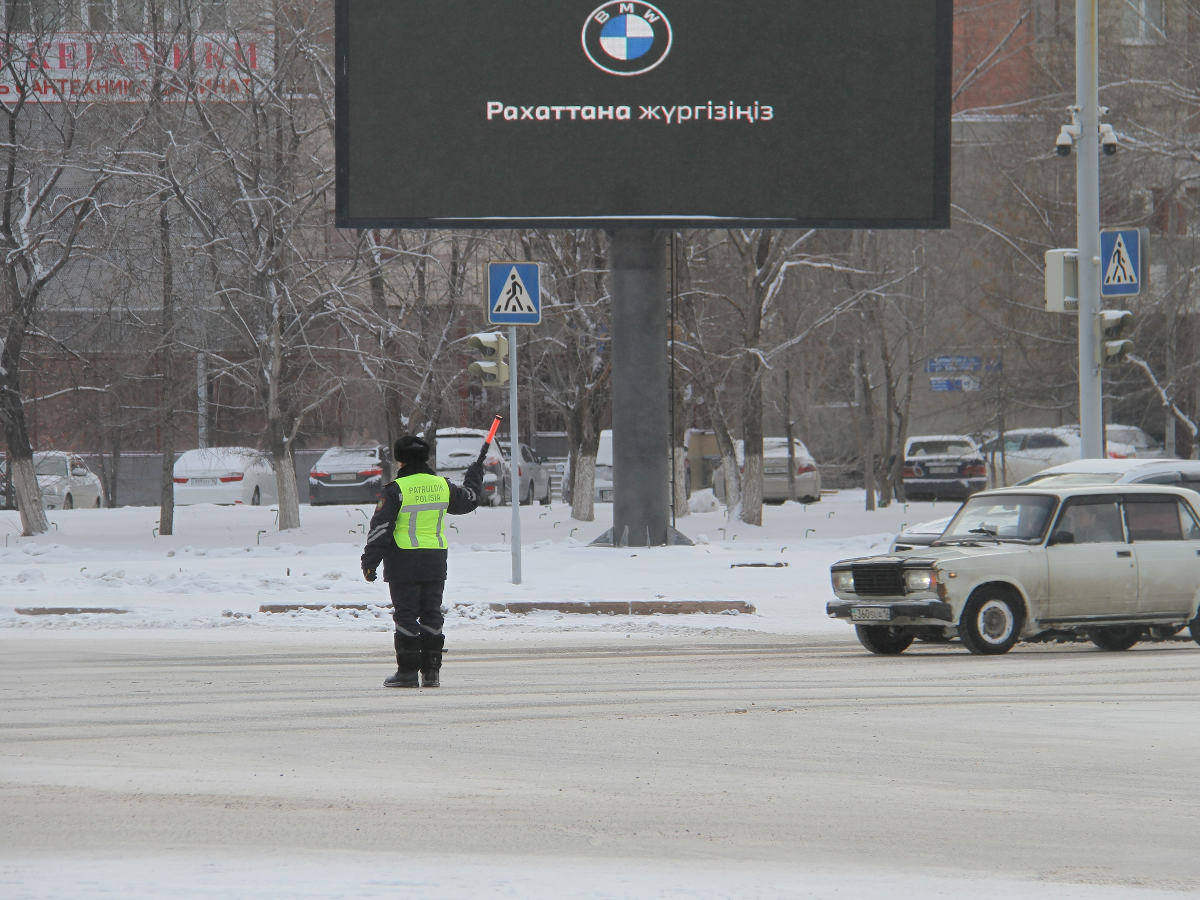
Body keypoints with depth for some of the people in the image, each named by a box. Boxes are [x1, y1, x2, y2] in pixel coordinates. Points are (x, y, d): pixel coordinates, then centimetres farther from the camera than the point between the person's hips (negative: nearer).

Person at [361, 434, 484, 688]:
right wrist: (475, 476, 45)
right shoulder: (442, 486, 5)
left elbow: (380, 528, -11)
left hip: (404, 562, -5)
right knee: (431, 615, 10)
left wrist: (370, 562, -6)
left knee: (406, 616, 0)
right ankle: (431, 671, 10)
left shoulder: (396, 490, -11)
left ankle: (408, 670, -2)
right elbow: (468, 499, 24)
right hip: (436, 560, 5)